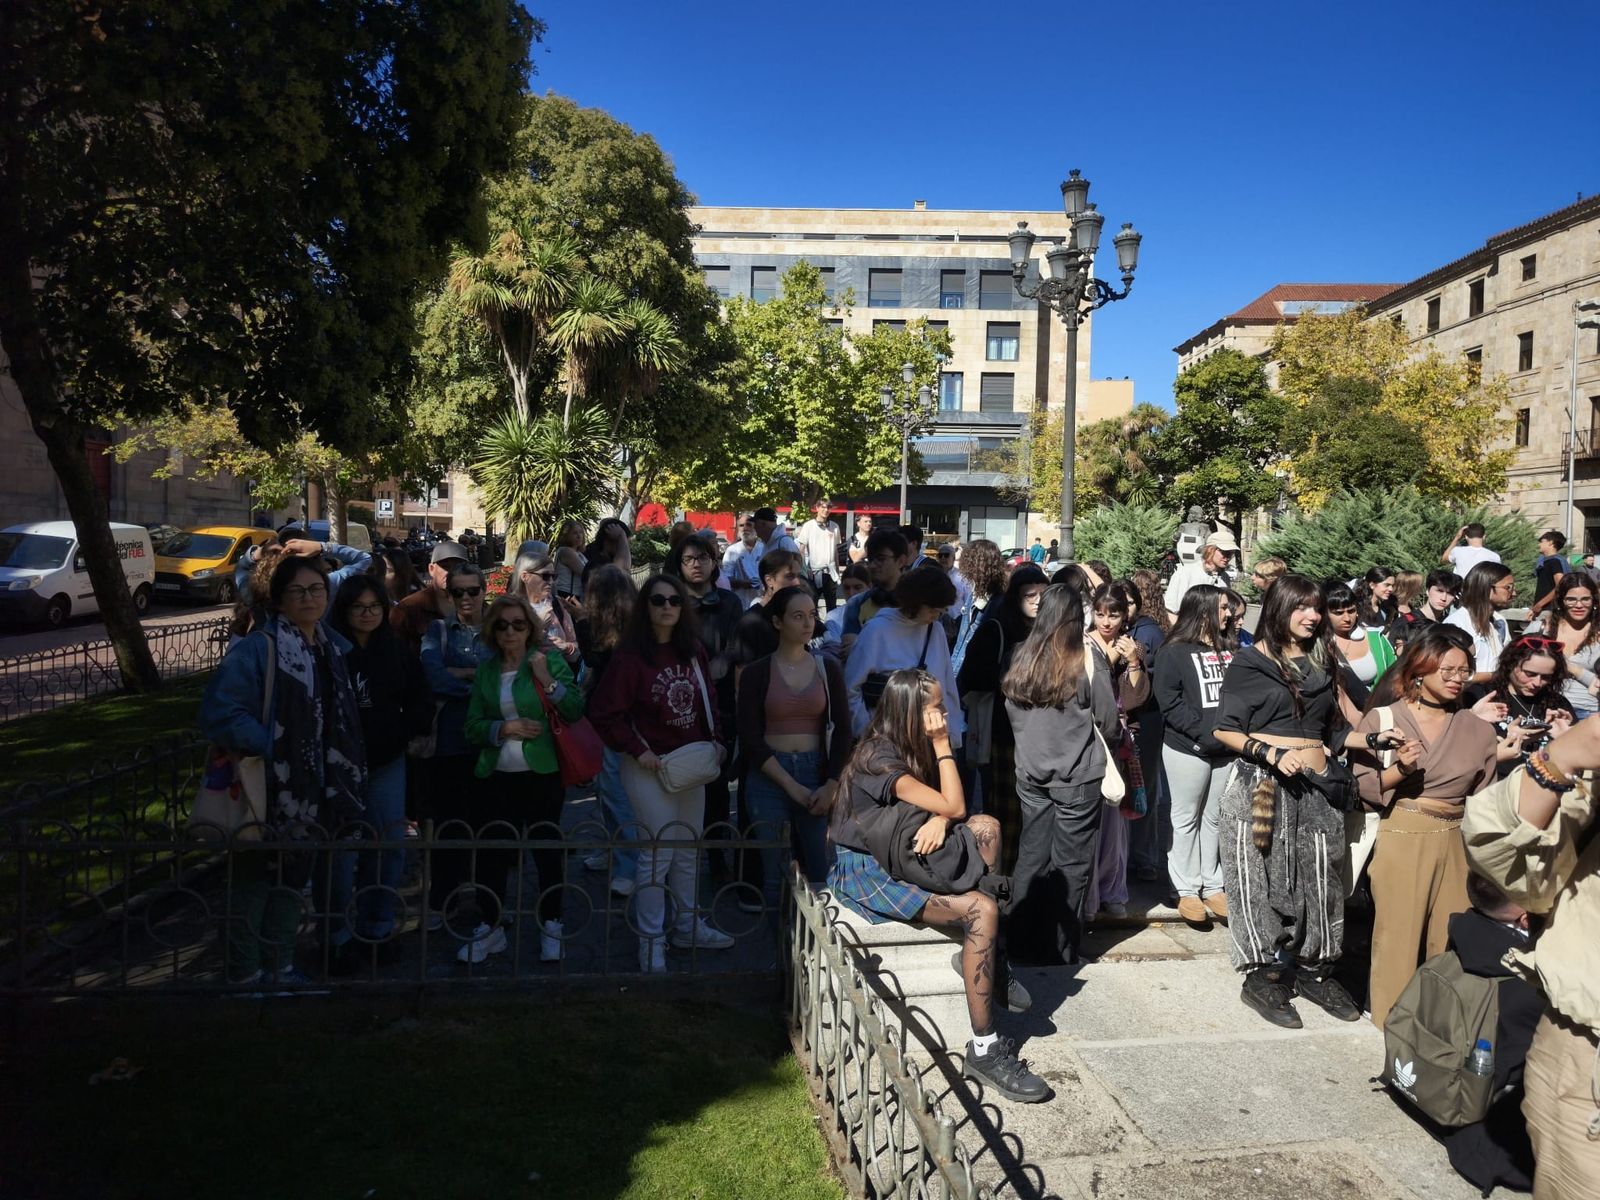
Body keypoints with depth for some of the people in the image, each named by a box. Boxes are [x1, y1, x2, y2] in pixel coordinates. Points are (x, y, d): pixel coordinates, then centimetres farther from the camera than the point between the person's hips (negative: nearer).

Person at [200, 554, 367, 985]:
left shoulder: (333, 648, 5)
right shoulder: (257, 648, -17)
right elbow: (219, 709, -24)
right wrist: (267, 747, -23)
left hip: (310, 791, 7)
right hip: (266, 789, -7)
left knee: (293, 877, 18)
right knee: (254, 880, 7)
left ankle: (280, 965, 34)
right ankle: (245, 972, 22)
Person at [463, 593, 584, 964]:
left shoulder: (549, 658, -3)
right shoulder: (486, 668, 8)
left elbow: (576, 711, -9)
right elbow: (473, 727, 7)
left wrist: (547, 679, -21)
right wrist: (505, 729, -10)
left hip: (542, 774, -3)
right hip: (495, 776, 3)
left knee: (547, 848, 4)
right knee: (491, 850, 5)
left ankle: (551, 926, 21)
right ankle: (490, 926, 22)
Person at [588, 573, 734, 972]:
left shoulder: (693, 651, 5)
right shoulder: (630, 655, -13)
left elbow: (707, 703, 14)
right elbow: (603, 712, -13)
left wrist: (716, 742, 2)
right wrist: (637, 751, -15)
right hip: (649, 766, -6)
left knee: (688, 849, 15)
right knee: (659, 850, -4)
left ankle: (688, 927, 31)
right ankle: (650, 943, 9)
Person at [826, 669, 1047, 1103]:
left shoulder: (914, 749, 8)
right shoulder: (878, 758, -21)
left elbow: (951, 810, 3)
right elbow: (954, 806, -23)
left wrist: (941, 820, -21)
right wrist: (943, 746, -14)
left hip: (901, 859, 9)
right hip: (868, 874, -9)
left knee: (986, 826, -11)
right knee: (982, 910, -24)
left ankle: (984, 954, -10)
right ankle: (983, 1050, -21)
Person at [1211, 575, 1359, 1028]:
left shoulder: (1322, 662, 15)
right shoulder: (1250, 663, -2)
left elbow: (1333, 728, 19)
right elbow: (1225, 730, -7)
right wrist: (1272, 754, -17)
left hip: (1316, 785, 5)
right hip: (1262, 786, -5)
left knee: (1319, 879, 8)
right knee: (1264, 881, 0)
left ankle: (1315, 971, 23)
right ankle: (1265, 978, 10)